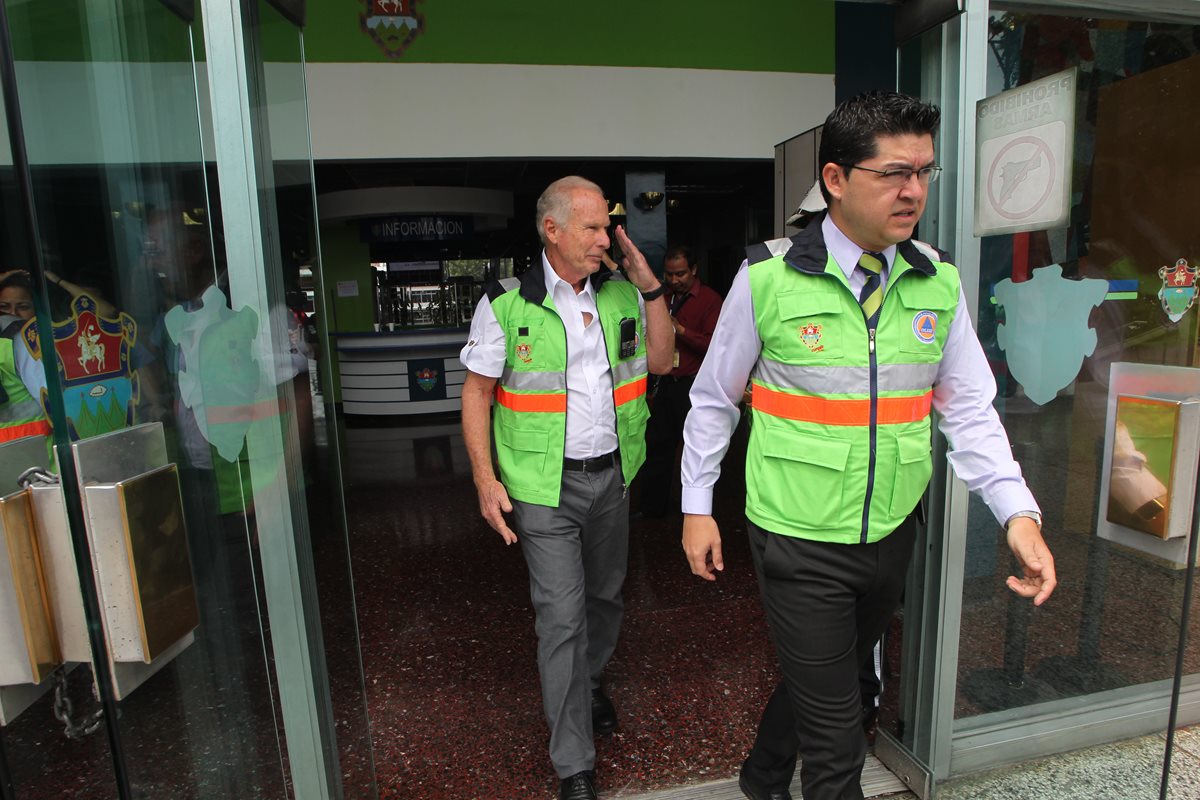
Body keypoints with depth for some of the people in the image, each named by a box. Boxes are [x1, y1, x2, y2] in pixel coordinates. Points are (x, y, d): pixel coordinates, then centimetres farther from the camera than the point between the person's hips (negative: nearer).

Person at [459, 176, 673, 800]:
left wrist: (650, 289, -5)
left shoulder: (622, 293, 4)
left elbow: (660, 363, 5)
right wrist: (485, 479, -11)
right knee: (561, 615, -1)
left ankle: (590, 681, 50)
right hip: (545, 486, -4)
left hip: (612, 475, 5)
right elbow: (477, 391, -5)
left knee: (605, 595, 20)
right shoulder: (507, 303, -8)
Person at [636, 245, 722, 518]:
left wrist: (681, 330, -22)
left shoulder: (710, 299, -5)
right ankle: (652, 507, 21)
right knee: (656, 445, 9)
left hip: (695, 386, -6)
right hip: (667, 383, 7)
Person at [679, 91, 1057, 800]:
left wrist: (1019, 511, -10)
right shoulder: (769, 278, -13)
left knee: (826, 677, 26)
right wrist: (697, 506, 0)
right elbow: (714, 398, -3)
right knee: (834, 727, 5)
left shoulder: (940, 281, -1)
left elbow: (969, 410, 3)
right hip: (800, 538, -5)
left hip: (893, 532, 5)